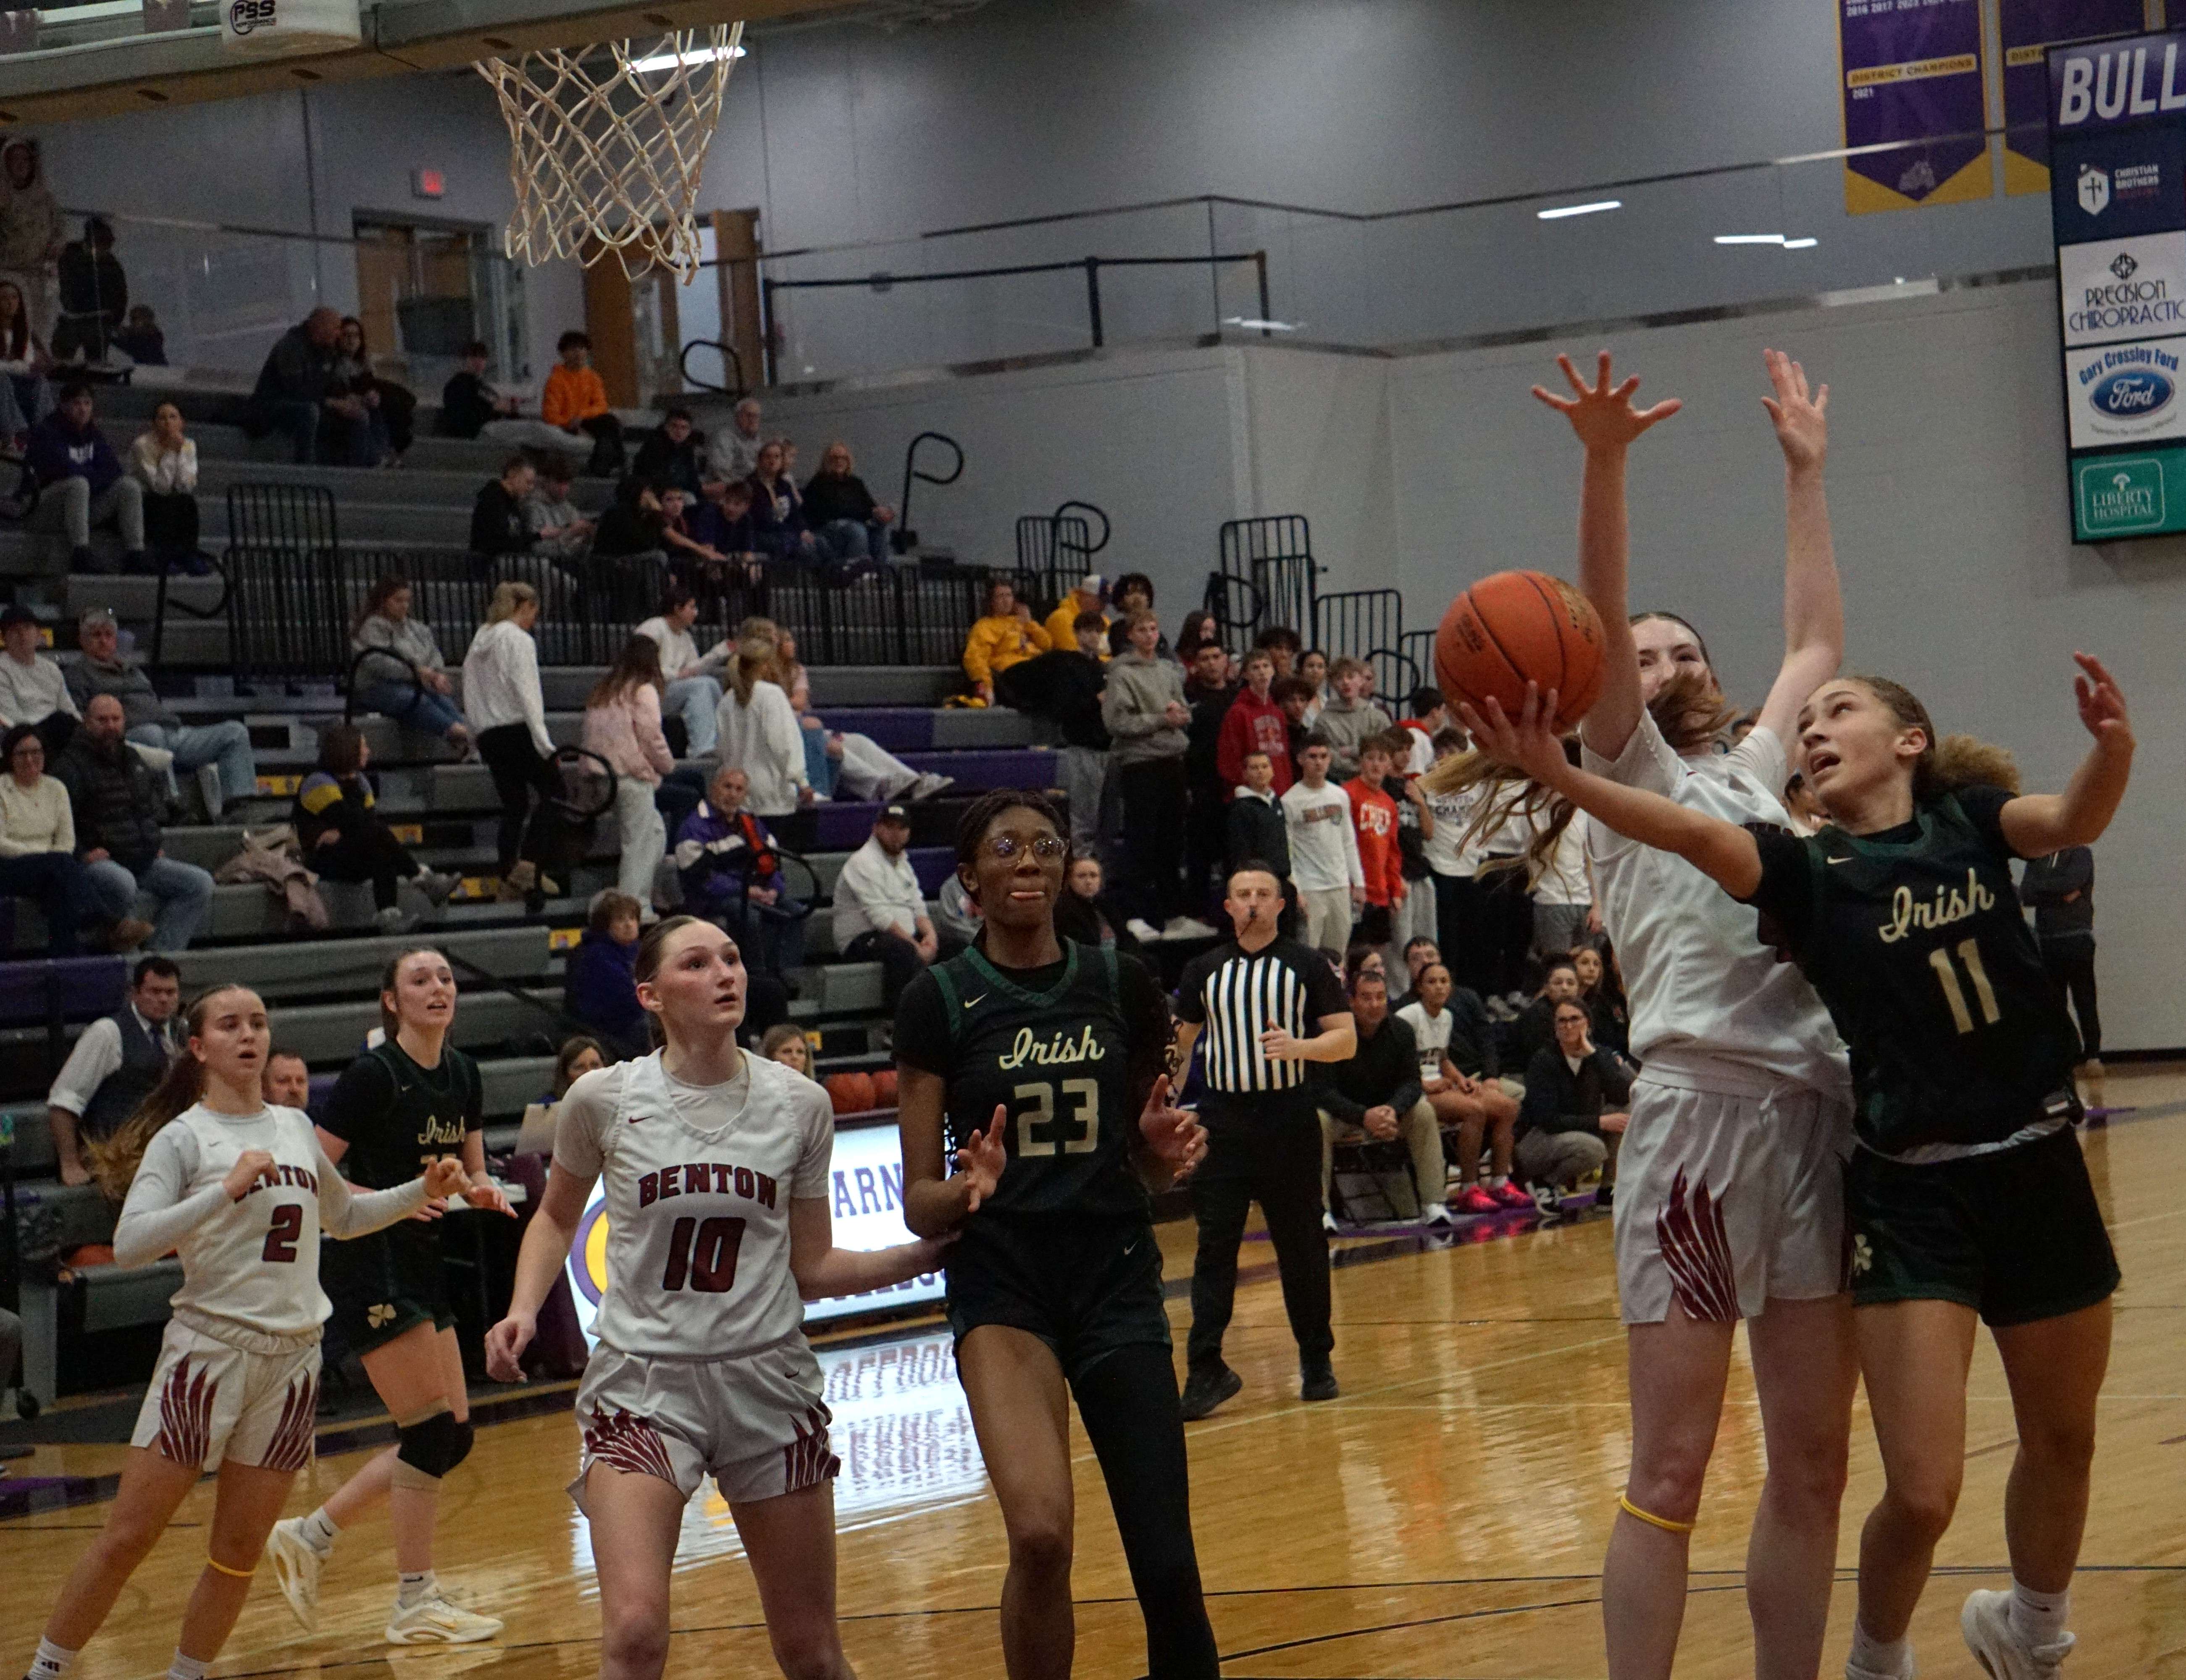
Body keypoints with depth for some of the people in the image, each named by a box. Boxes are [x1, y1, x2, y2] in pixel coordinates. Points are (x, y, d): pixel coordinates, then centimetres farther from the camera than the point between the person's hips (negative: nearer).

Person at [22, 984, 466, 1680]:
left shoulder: (296, 1127, 13)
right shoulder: (183, 1137, -4)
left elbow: (343, 1217, 30)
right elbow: (129, 1244, -16)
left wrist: (420, 1192, 16)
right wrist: (226, 1189, -22)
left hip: (293, 1357, 5)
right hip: (209, 1348, -5)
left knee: (238, 1554, 6)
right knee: (127, 1538, -5)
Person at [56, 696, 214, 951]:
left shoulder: (134, 760, 20)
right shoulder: (72, 765, -4)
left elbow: (156, 806, 34)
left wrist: (159, 844, 21)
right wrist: (83, 852, -20)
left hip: (146, 861, 7)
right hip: (100, 861, -7)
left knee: (200, 883, -10)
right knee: (123, 884, -40)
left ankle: (163, 953, -19)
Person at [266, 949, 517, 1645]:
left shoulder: (462, 1075, 8)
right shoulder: (372, 1076, -14)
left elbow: (471, 1172, 18)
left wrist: (483, 1190, -5)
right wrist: (401, 1200, -23)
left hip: (420, 1267, 9)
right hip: (370, 1268, -8)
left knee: (453, 1436, 8)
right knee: (433, 1431, -8)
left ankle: (309, 1537, 18)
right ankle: (415, 1603, 3)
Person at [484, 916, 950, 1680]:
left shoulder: (799, 1104, 0)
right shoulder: (603, 1098, -4)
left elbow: (811, 1268, 7)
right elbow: (556, 1217, 15)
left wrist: (927, 1252, -5)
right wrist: (523, 1312, -1)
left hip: (769, 1380, 2)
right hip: (642, 1379, -2)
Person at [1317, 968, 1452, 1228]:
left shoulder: (1401, 1031, -6)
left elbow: (1411, 1082, -7)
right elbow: (1326, 1091, -21)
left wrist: (1393, 1110, -31)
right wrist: (1364, 1116, -37)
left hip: (1388, 1111, 3)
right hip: (1344, 1115, -3)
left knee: (1423, 1111, -23)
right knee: (1319, 1121, -34)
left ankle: (1434, 1204, -22)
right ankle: (1321, 1209, -30)